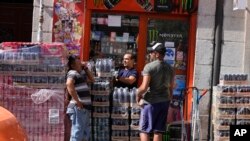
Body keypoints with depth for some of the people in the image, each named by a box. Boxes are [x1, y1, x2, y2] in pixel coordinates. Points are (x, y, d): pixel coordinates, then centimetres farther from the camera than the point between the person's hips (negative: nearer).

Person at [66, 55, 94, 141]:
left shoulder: (81, 73, 20)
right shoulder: (72, 73, -9)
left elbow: (91, 79, 33)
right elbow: (69, 84, -29)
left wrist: (86, 68, 20)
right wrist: (77, 101, -26)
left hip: (85, 108, 10)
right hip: (78, 108, -10)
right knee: (77, 134, -11)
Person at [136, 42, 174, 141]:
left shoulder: (149, 67, -13)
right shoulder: (169, 68, 9)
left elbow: (144, 87, -20)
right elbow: (170, 88, 14)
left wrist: (138, 95, -2)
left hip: (151, 102, -6)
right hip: (164, 101, 6)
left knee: (144, 130, 2)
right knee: (158, 131, 9)